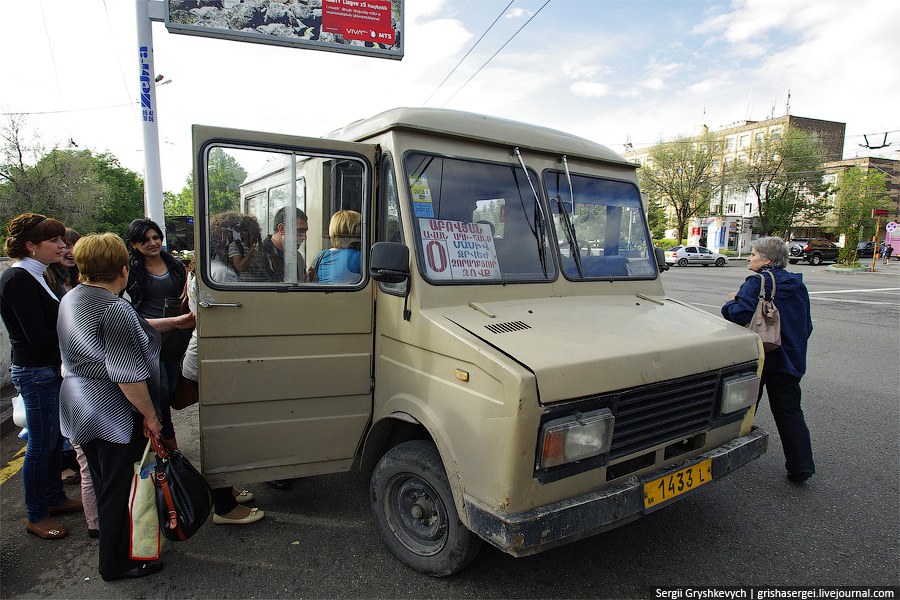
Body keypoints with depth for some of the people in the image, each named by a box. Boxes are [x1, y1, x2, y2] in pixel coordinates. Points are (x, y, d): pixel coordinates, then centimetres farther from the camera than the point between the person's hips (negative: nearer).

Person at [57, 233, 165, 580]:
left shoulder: (71, 299, 8)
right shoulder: (115, 309, -23)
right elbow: (127, 374, -25)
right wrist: (150, 415, -15)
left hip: (80, 409, 9)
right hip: (114, 417, -9)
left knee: (103, 485, 23)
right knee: (121, 490, 7)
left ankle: (108, 536, 42)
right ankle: (116, 564, 22)